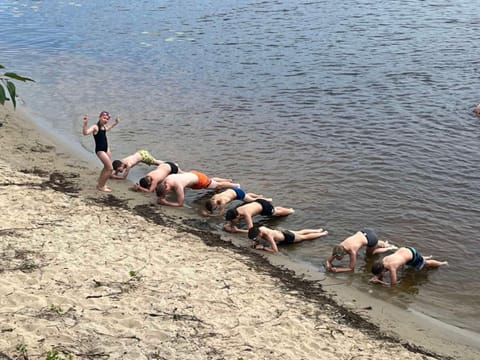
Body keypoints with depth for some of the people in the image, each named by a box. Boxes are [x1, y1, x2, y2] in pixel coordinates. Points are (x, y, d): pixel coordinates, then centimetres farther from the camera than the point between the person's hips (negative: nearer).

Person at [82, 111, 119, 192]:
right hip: (100, 150, -9)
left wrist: (115, 123, 32)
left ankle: (100, 183, 40)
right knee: (110, 169, -8)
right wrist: (85, 123, -50)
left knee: (106, 167, 22)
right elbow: (85, 132, -38)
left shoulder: (103, 126, 6)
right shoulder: (95, 127, -19)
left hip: (106, 148, 9)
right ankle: (101, 186, 7)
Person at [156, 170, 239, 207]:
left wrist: (165, 202, -41)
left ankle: (235, 185, 46)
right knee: (211, 180, 35)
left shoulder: (178, 186, -44)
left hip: (199, 179, -7)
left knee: (217, 185, 20)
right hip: (191, 174, 7)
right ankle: (228, 180, 60)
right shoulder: (165, 181, -25)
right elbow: (160, 191, -2)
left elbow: (180, 204, -36)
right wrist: (161, 198, -23)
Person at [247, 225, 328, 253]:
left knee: (305, 237, 18)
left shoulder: (268, 236, -42)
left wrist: (263, 247, -40)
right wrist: (255, 243, -19)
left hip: (288, 237, -7)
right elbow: (257, 240, 2)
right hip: (282, 232, 7)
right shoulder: (259, 229, -21)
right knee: (301, 232, 30)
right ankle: (319, 230, 51)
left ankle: (323, 233, 39)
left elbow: (275, 250, -43)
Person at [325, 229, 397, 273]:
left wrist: (337, 270, -32)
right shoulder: (339, 248, -15)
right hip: (363, 233, 6)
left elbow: (351, 268, -22)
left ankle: (389, 248, 30)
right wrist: (328, 265, -25)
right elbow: (329, 260, -3)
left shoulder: (352, 251, -32)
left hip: (371, 238, -6)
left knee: (369, 254, 23)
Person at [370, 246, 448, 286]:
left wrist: (379, 281, -34)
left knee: (426, 264, 23)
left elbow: (393, 283, -31)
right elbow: (380, 276, -1)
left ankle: (443, 263, 47)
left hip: (412, 254, -6)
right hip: (403, 250, 6)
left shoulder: (391, 267, -38)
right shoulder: (382, 261, -18)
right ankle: (427, 258, 60)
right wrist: (375, 278, -21)